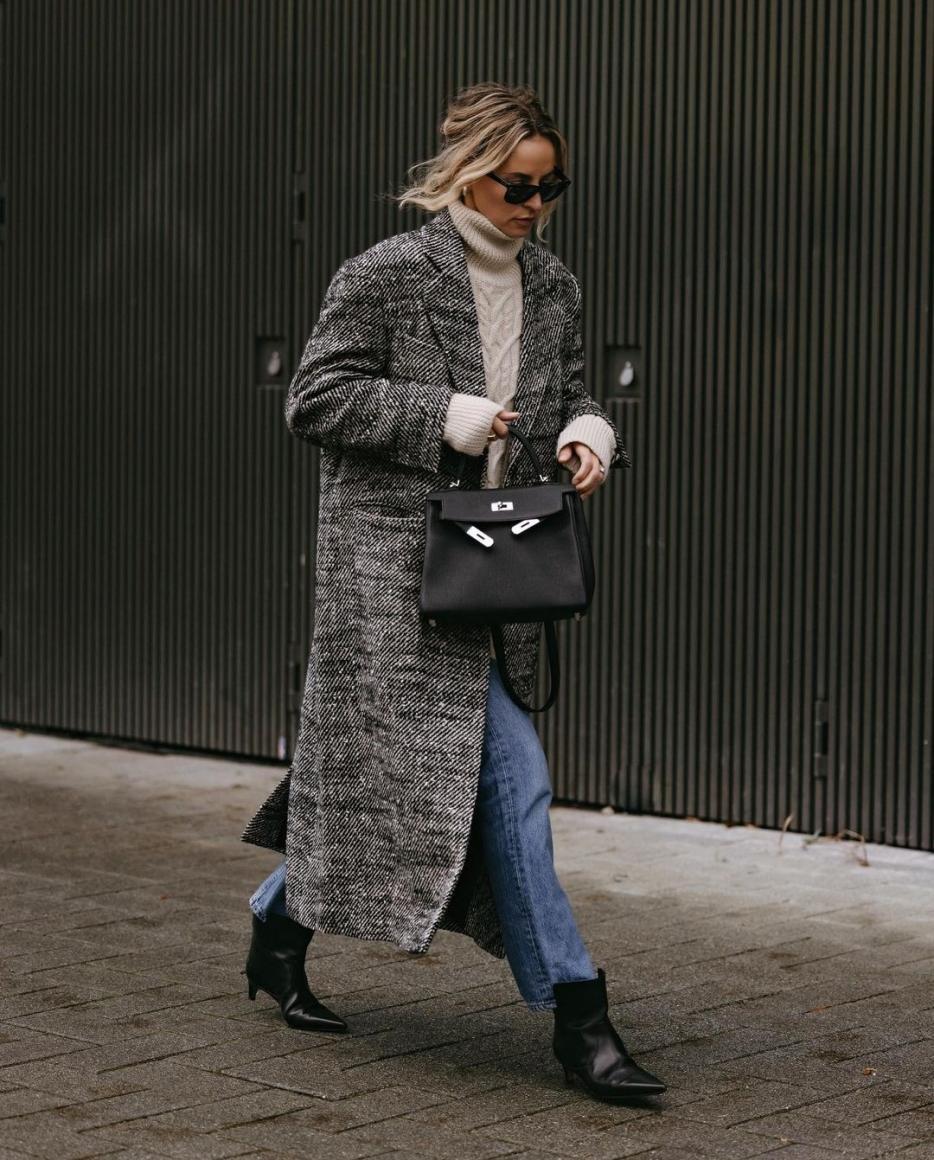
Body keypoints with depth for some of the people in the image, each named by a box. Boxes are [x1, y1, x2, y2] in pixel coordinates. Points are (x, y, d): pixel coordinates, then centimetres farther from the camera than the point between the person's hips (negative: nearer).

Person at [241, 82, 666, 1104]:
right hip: (393, 558, -7)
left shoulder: (552, 288, 11)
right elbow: (313, 400, -8)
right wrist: (443, 417, -17)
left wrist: (585, 435, -4)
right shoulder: (388, 275, -8)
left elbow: (566, 399, 20)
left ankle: (280, 930, 33)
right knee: (511, 777, -12)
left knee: (384, 768, 13)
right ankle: (573, 1012, -8)